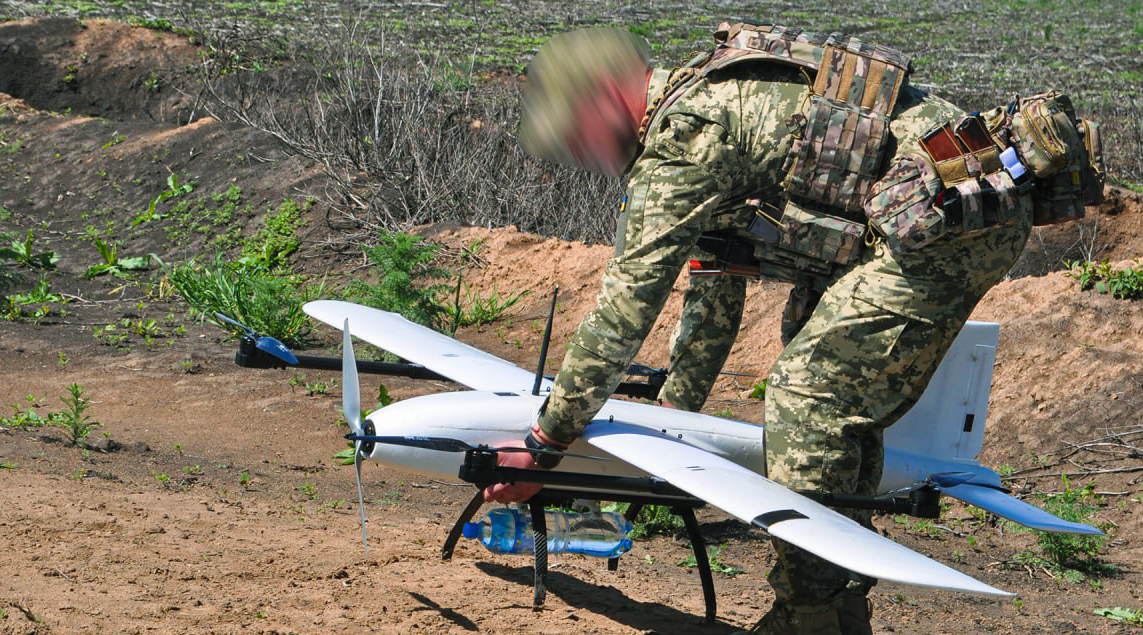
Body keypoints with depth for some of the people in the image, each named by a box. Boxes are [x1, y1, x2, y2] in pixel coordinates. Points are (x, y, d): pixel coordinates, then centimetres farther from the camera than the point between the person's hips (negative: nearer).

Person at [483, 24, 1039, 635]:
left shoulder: (678, 140, -10)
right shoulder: (708, 103, 22)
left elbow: (625, 307, -10)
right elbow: (716, 288, 30)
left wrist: (543, 443, -3)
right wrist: (673, 413, 37)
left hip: (942, 218, -11)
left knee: (810, 393, -8)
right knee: (847, 400, 18)